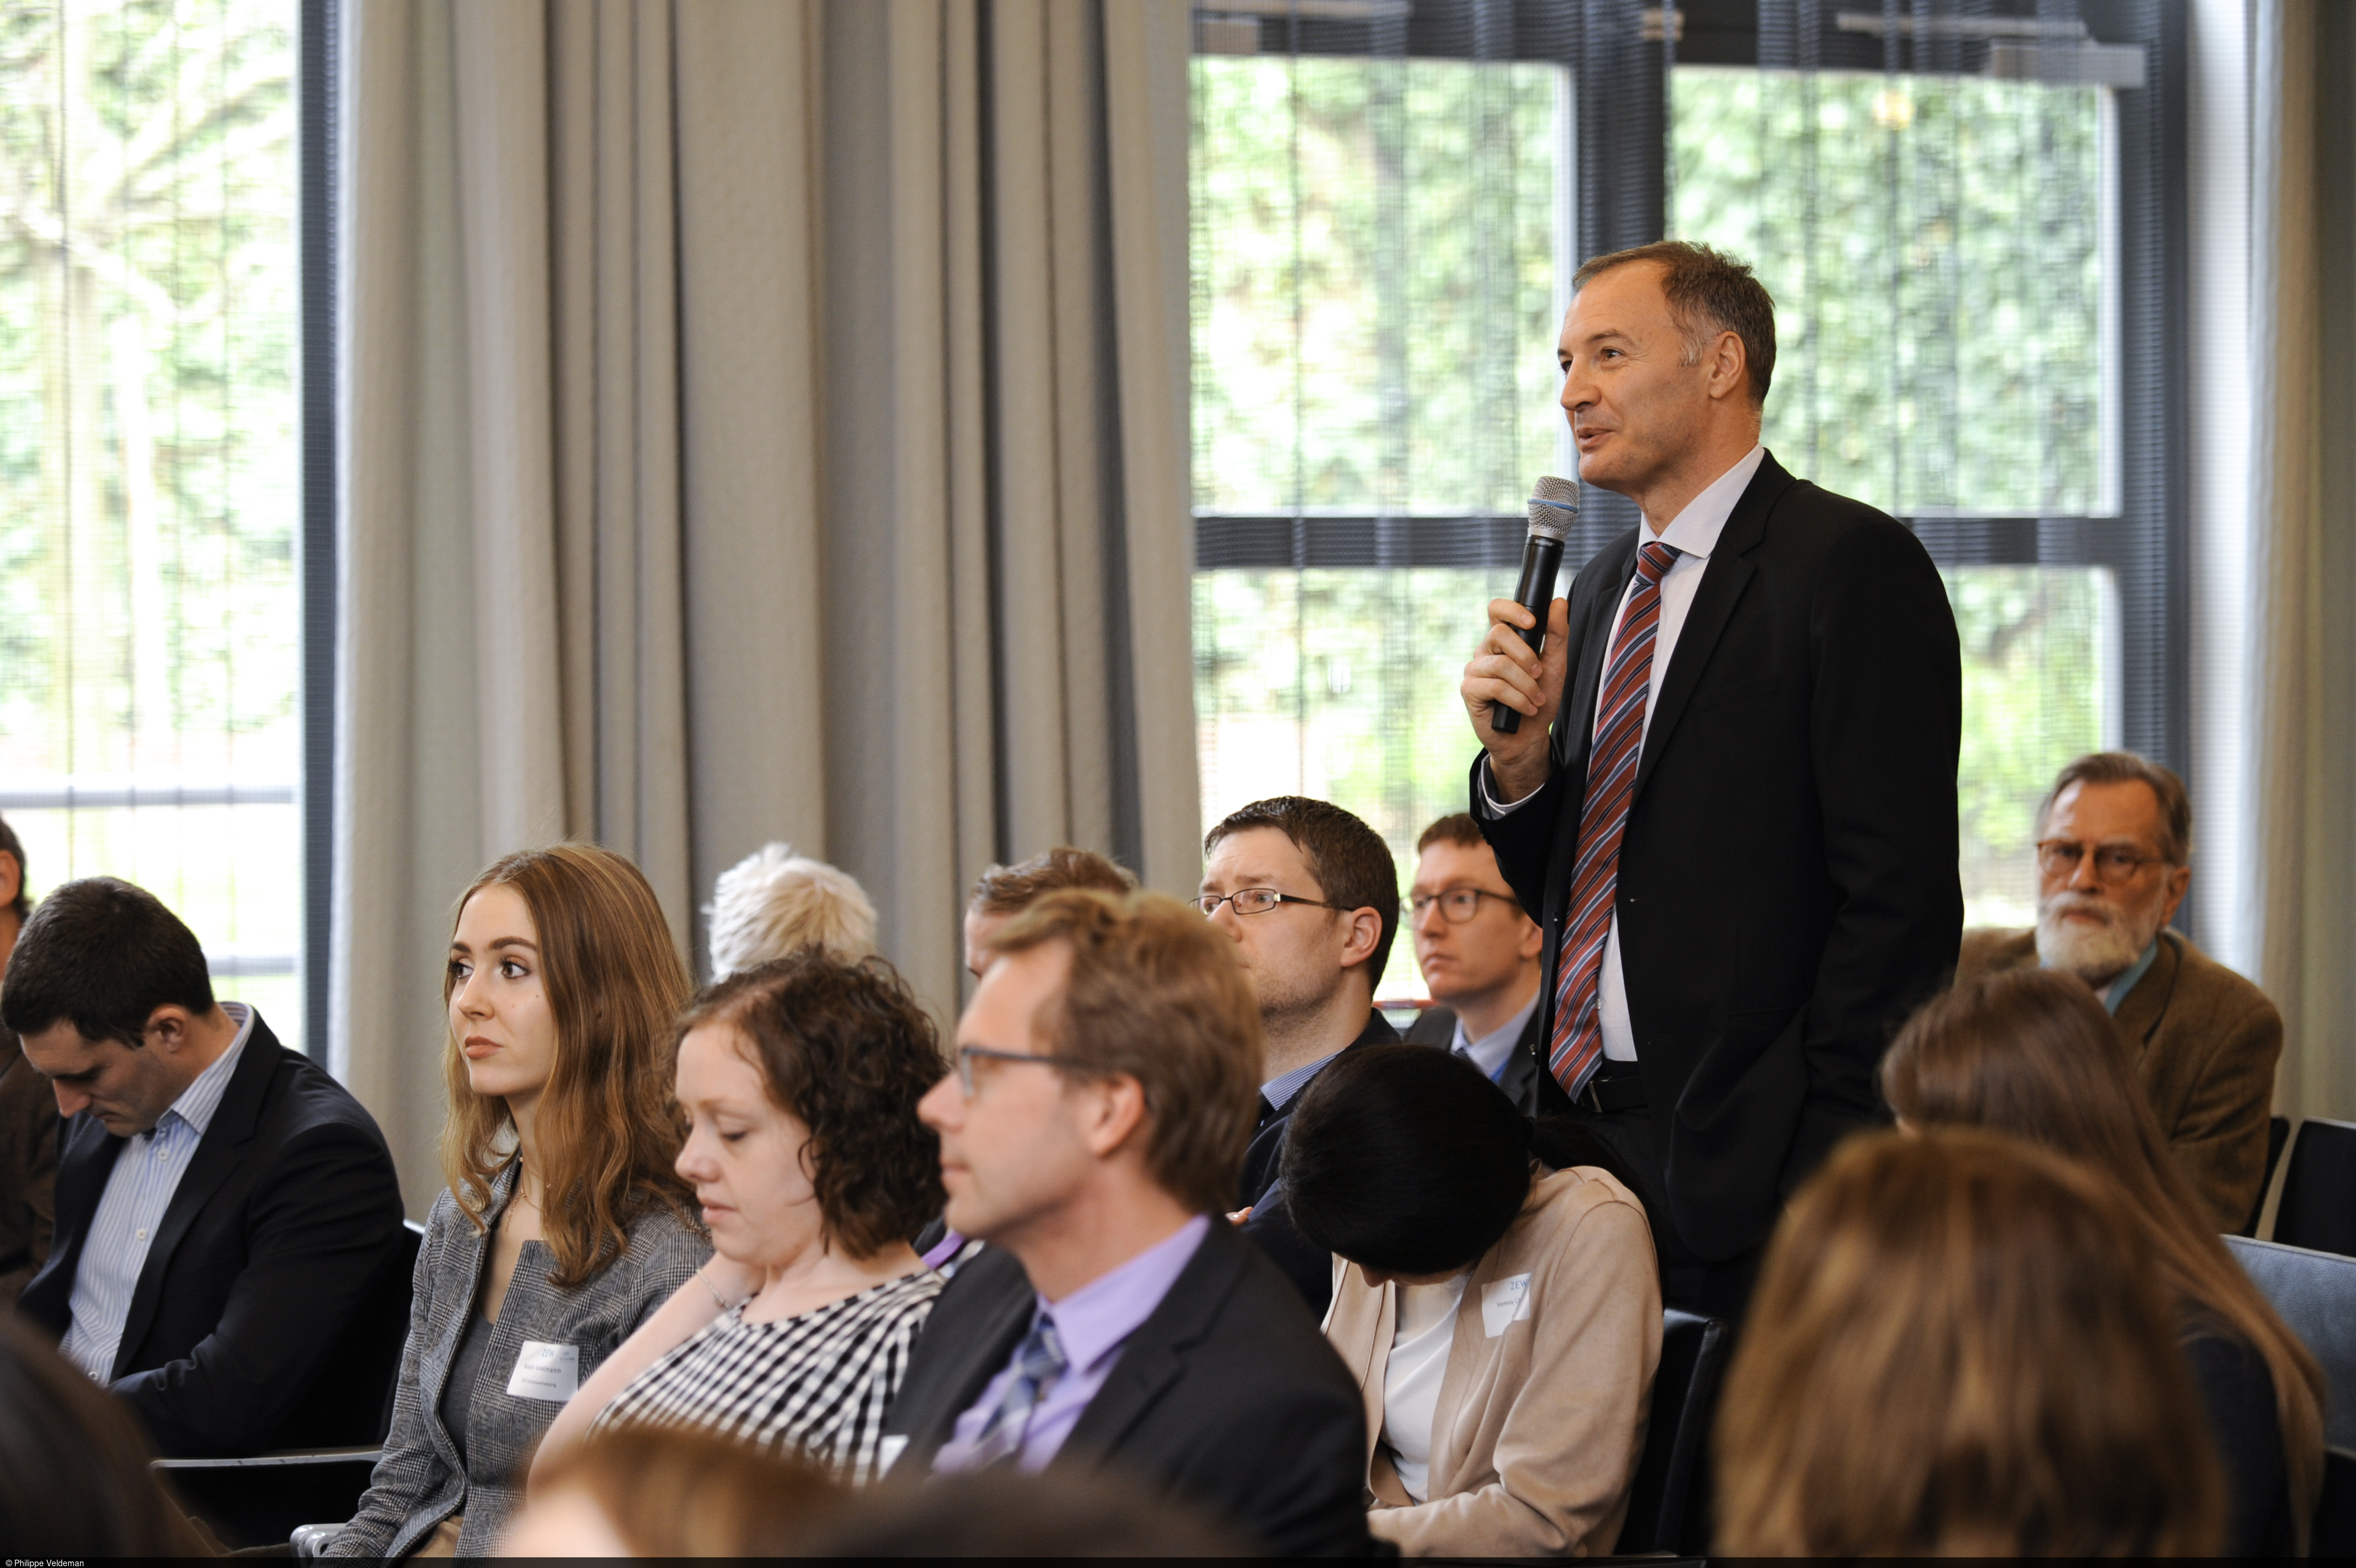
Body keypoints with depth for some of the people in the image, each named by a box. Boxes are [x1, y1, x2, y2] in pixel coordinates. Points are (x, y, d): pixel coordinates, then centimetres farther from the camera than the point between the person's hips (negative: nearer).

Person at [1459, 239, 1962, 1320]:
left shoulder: (1854, 566, -8)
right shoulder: (1603, 591, 17)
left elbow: (1900, 896, -14)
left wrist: (1824, 1163, -18)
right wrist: (1519, 756, 1)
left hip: (1750, 1158, -7)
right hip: (1586, 1139, 7)